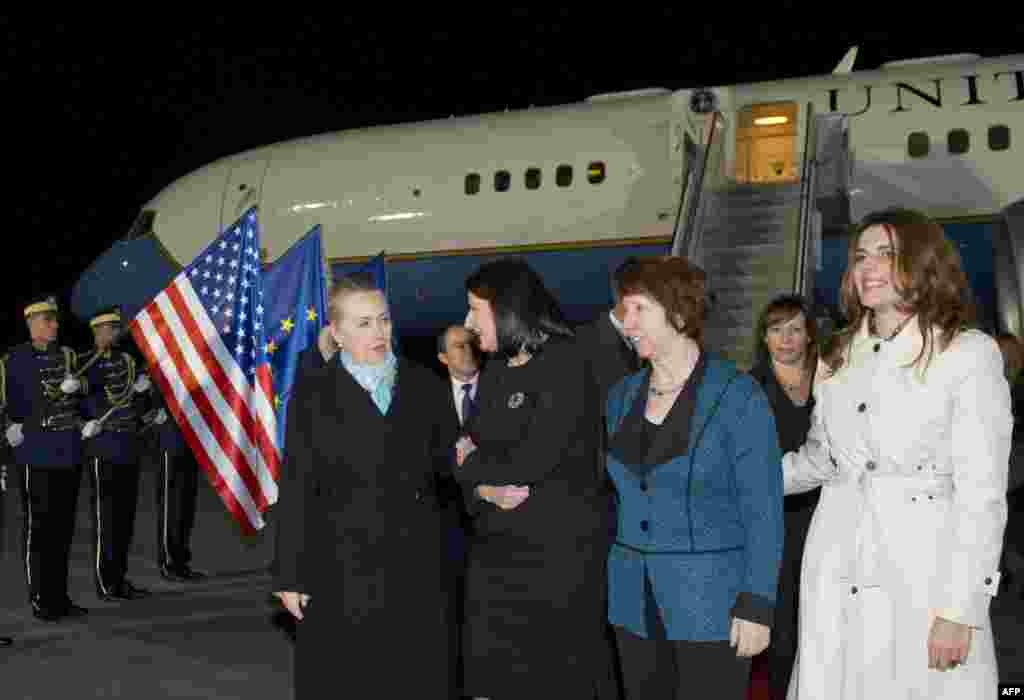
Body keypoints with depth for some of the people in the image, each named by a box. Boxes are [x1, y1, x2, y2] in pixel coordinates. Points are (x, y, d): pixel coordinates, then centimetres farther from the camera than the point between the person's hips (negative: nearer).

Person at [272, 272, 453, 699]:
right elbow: (296, 487, -3)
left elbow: (440, 464, 12)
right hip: (341, 571, -2)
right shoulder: (312, 391, -1)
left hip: (417, 567, 3)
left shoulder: (425, 385, 8)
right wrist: (290, 574, -6)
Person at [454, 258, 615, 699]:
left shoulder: (564, 365, -10)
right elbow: (469, 455, 9)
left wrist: (471, 464, -1)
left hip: (558, 555, -6)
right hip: (494, 552, 6)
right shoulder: (494, 371, 13)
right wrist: (486, 490, -12)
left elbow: (529, 464, -18)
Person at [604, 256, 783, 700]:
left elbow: (762, 510, -10)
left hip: (711, 606, -5)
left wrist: (756, 604, -15)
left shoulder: (737, 396, -8)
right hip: (634, 604, 5)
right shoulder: (622, 396, 8)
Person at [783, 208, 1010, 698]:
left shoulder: (969, 353, -4)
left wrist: (959, 608, -13)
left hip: (925, 578, -5)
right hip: (836, 579, 5)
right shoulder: (841, 359, 12)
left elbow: (982, 491, -8)